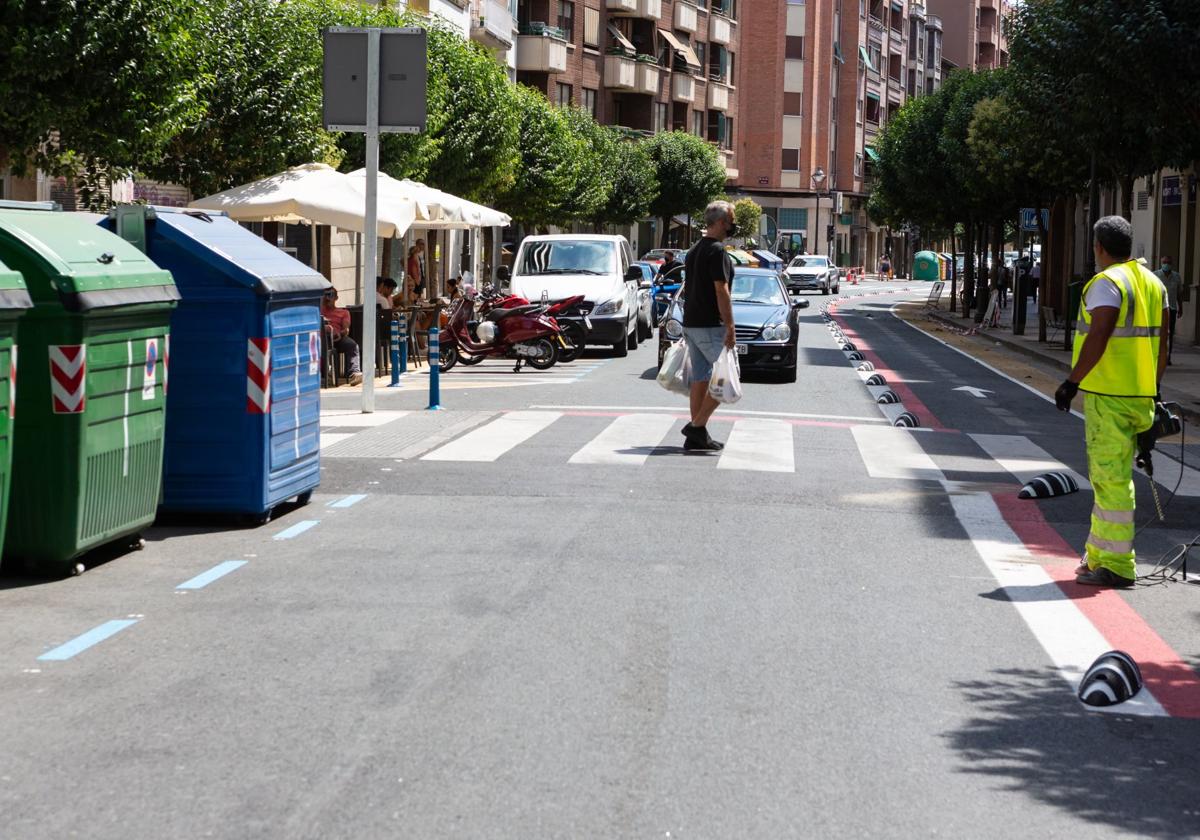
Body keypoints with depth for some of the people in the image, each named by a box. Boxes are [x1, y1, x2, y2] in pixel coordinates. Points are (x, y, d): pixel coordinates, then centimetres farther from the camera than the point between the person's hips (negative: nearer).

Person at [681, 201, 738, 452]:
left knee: (699, 378, 10)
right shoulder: (717, 251, -14)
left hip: (691, 324, 9)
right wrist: (730, 328, -17)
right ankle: (697, 426, -7)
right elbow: (721, 291, -18)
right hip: (710, 326, -9)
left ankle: (697, 437, 10)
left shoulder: (694, 251, 15)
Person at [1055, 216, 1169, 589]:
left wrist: (1072, 382, -17)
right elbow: (1162, 344, 16)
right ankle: (1099, 556, 25)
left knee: (1112, 479, -5)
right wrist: (1153, 387, 23)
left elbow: (1097, 338, -22)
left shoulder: (1106, 284, -13)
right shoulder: (1153, 284, 13)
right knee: (1108, 477, 18)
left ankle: (1117, 567, -3)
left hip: (1109, 397, -9)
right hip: (1140, 397, 9)